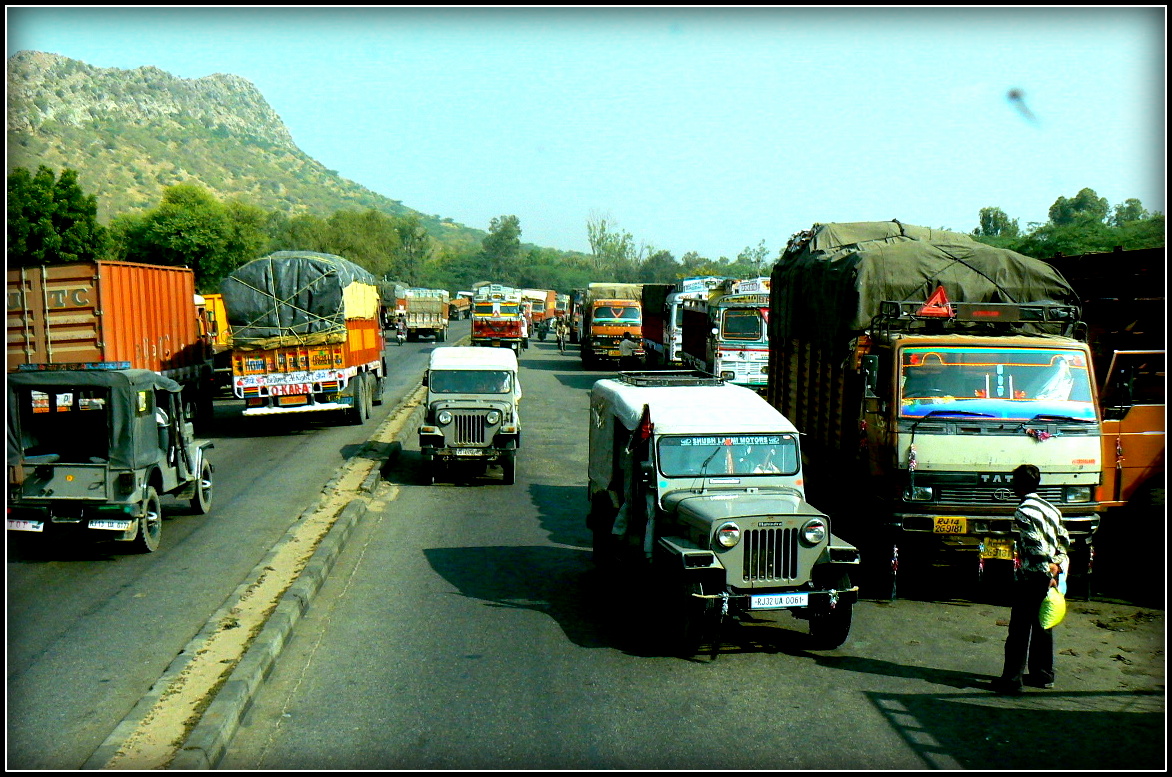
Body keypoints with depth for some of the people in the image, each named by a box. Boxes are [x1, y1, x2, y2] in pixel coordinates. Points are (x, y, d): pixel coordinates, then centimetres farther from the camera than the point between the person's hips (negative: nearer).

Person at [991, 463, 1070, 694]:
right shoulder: (1050, 508, 13)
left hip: (1030, 577, -8)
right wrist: (1056, 565, 6)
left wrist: (1047, 573, -17)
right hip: (1049, 576, 9)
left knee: (1019, 630, -4)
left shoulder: (1023, 512, -15)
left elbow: (1038, 547, -21)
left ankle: (1012, 679, -2)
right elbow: (1064, 539, 13)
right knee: (1042, 626, 16)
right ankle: (1043, 675, 23)